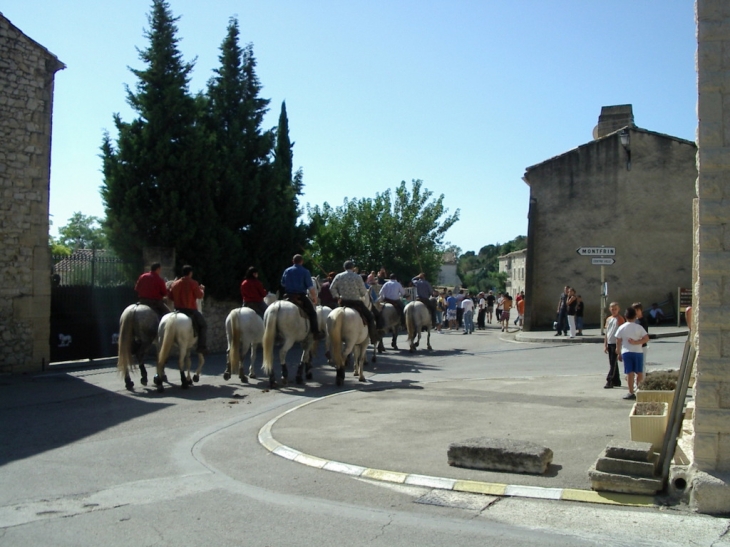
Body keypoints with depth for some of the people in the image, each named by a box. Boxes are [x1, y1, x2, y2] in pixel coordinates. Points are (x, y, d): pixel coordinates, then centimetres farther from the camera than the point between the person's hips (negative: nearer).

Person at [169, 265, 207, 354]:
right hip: (191, 310, -5)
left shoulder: (175, 283, 6)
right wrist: (202, 289, 9)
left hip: (178, 310, 5)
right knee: (203, 325, 8)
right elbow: (199, 296, -9)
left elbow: (170, 296, 12)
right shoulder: (193, 283, -10)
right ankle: (202, 347, -2)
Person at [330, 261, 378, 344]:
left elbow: (332, 288, 0)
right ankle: (374, 338, 3)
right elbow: (364, 292, -5)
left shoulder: (338, 276, 2)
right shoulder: (357, 277, -8)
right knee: (370, 317, 7)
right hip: (356, 302, -4)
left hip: (343, 302, 4)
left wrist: (337, 296, 13)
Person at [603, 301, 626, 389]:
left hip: (616, 344, -7)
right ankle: (616, 381, 17)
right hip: (609, 344, 7)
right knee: (613, 363, 11)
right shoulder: (608, 319, 13)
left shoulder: (620, 319, -6)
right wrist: (605, 345, 12)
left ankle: (609, 381, -10)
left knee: (613, 363, -9)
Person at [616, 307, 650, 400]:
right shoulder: (638, 327, -3)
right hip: (637, 352, -1)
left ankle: (631, 393, 3)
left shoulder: (621, 328, 1)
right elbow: (646, 338, -11)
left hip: (626, 352, 1)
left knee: (630, 373, 3)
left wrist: (619, 354, 10)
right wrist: (636, 342, -9)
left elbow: (618, 342, 2)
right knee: (639, 373, 11)